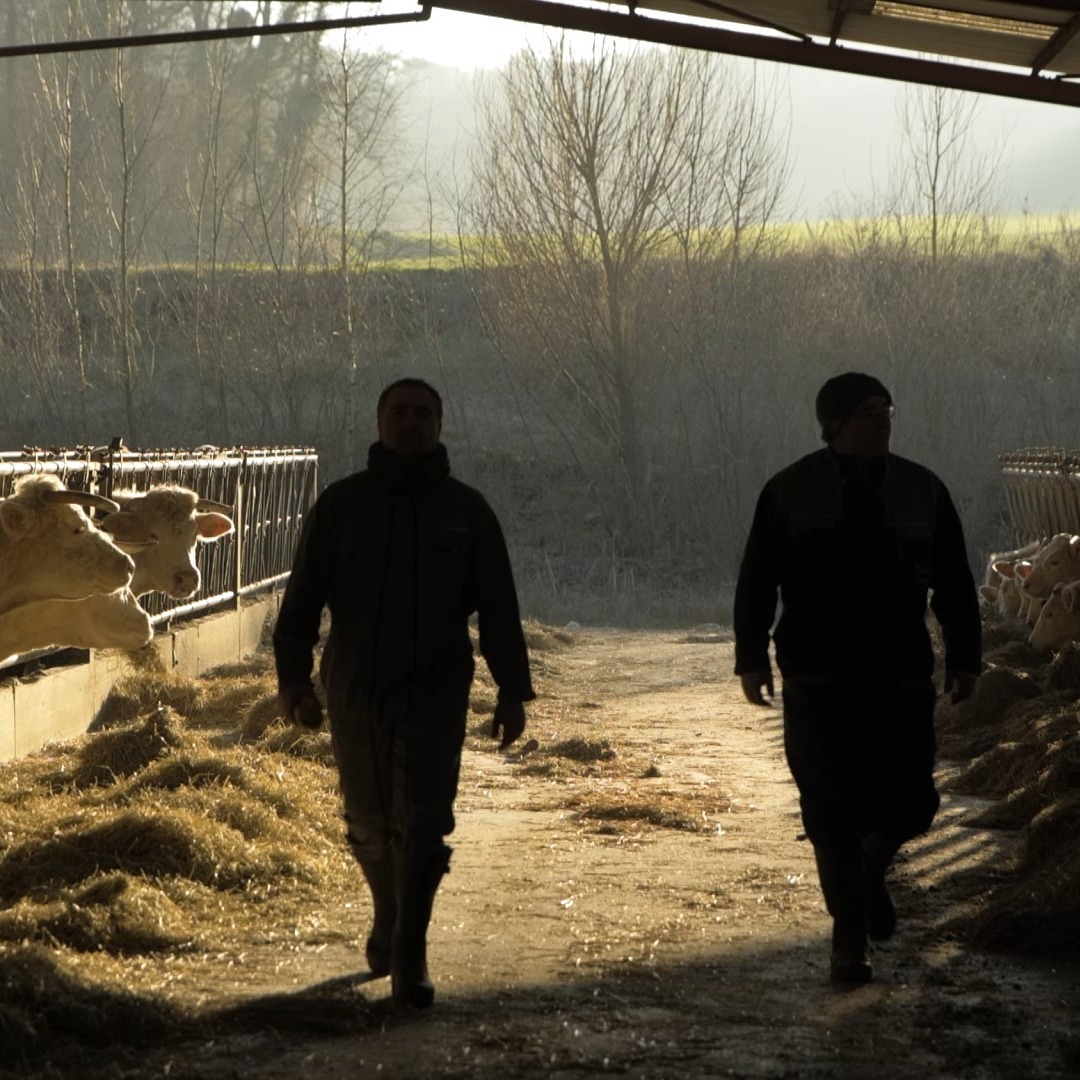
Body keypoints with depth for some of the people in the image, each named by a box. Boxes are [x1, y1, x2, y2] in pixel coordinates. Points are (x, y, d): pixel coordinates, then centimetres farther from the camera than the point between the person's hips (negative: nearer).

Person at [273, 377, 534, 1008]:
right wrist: (294, 676, -11)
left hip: (436, 689, -1)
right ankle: (391, 915, 39)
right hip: (355, 688, 2)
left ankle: (408, 956, -10)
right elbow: (303, 597, 0)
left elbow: (499, 608, 7)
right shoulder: (341, 506, 4)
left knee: (423, 821, -12)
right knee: (369, 821, 12)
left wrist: (513, 691, 2)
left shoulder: (467, 511, 5)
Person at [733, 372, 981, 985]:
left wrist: (965, 658, 6)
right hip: (819, 682, -2)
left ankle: (872, 865, 33)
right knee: (832, 814, -4)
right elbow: (757, 582, 3)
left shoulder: (922, 490, 7)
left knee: (911, 803, -1)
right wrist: (753, 658, -4)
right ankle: (851, 941, 5)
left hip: (902, 679, 2)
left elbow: (955, 583, 11)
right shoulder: (790, 493, 2)